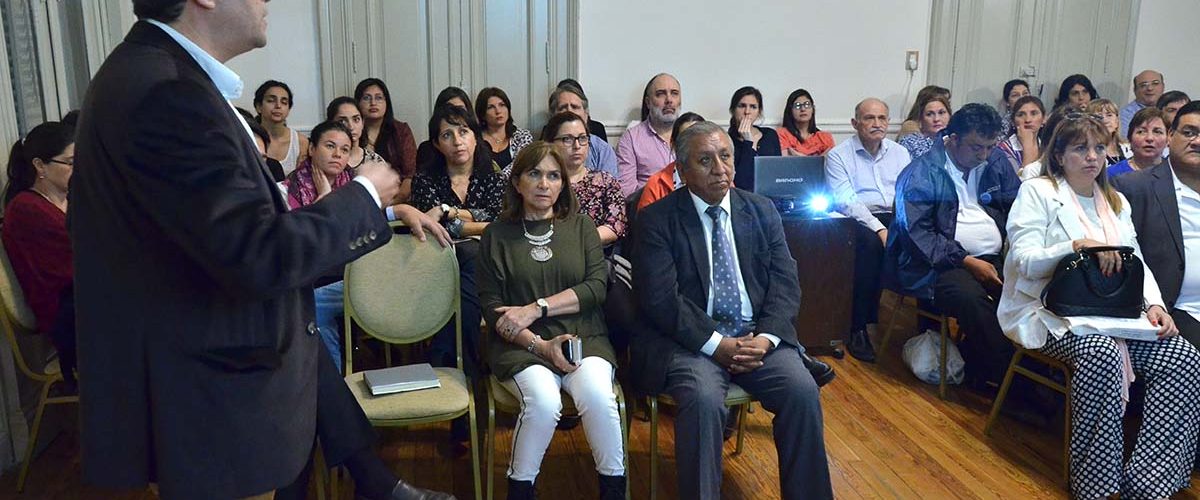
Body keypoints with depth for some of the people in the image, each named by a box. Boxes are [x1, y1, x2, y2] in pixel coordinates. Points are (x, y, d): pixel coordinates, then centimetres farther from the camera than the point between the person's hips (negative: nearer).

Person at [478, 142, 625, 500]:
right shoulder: (497, 235, 7)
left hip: (583, 337, 1)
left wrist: (536, 308, -13)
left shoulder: (580, 226, 11)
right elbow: (491, 306, 1)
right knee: (543, 401, -31)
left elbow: (597, 286, -1)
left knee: (597, 394, -30)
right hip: (522, 346, -1)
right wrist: (540, 345, -13)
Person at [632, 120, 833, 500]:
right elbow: (659, 298, -10)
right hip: (691, 341, -3)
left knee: (803, 391, -20)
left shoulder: (763, 211, 12)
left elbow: (785, 283, 6)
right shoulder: (657, 220, 0)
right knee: (704, 399, -31)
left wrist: (766, 337, -12)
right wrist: (716, 345, -18)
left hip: (757, 336, 3)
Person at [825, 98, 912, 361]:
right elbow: (846, 201, -9)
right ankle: (858, 329, -27)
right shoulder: (838, 155, 3)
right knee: (871, 242, -36)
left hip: (897, 217, 4)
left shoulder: (899, 152, 17)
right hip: (860, 220, -4)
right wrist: (879, 228, -22)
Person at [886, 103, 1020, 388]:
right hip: (941, 266, -5)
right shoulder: (920, 175, -2)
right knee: (971, 298, -35)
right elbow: (919, 233, -9)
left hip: (995, 258, 6)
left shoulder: (996, 167, 17)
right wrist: (967, 262, -16)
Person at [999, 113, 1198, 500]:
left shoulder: (1116, 202, 21)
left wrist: (1154, 304, -4)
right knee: (1102, 351, -36)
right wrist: (1078, 245, -25)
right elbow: (1024, 261, -11)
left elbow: (1136, 262, 14)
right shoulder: (1037, 192, 0)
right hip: (1048, 311, -6)